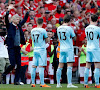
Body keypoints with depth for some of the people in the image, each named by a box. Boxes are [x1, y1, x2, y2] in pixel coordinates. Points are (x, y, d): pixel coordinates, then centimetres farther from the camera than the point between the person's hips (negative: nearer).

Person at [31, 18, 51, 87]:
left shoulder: (32, 30, 6)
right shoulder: (43, 30, -10)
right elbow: (47, 40, -1)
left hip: (35, 49, 5)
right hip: (42, 49, -5)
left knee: (34, 66, 6)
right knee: (41, 67, -8)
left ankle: (33, 83, 8)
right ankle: (42, 83, -10)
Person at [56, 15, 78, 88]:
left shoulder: (58, 28, 7)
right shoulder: (69, 28, -10)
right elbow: (74, 38, -2)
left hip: (62, 49, 6)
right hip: (69, 49, -6)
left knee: (60, 67, 7)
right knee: (69, 66, -7)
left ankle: (58, 83, 9)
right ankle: (69, 84, -12)